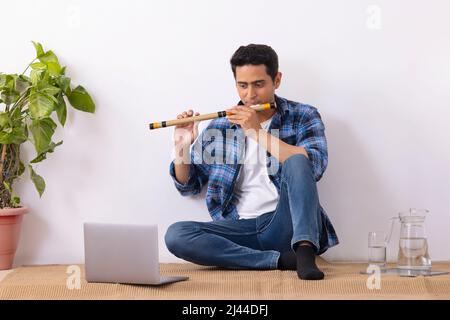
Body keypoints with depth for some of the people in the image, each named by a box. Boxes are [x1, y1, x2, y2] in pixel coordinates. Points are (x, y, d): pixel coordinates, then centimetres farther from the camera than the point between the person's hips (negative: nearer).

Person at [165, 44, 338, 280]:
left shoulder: (303, 117, 5)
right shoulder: (220, 126, 12)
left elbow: (315, 166, -15)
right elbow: (188, 187, 16)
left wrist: (258, 132, -17)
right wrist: (182, 148, -3)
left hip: (286, 225, -3)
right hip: (241, 229, 3)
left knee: (297, 161, -27)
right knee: (176, 234, -23)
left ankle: (305, 251, -36)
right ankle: (280, 259, -23)